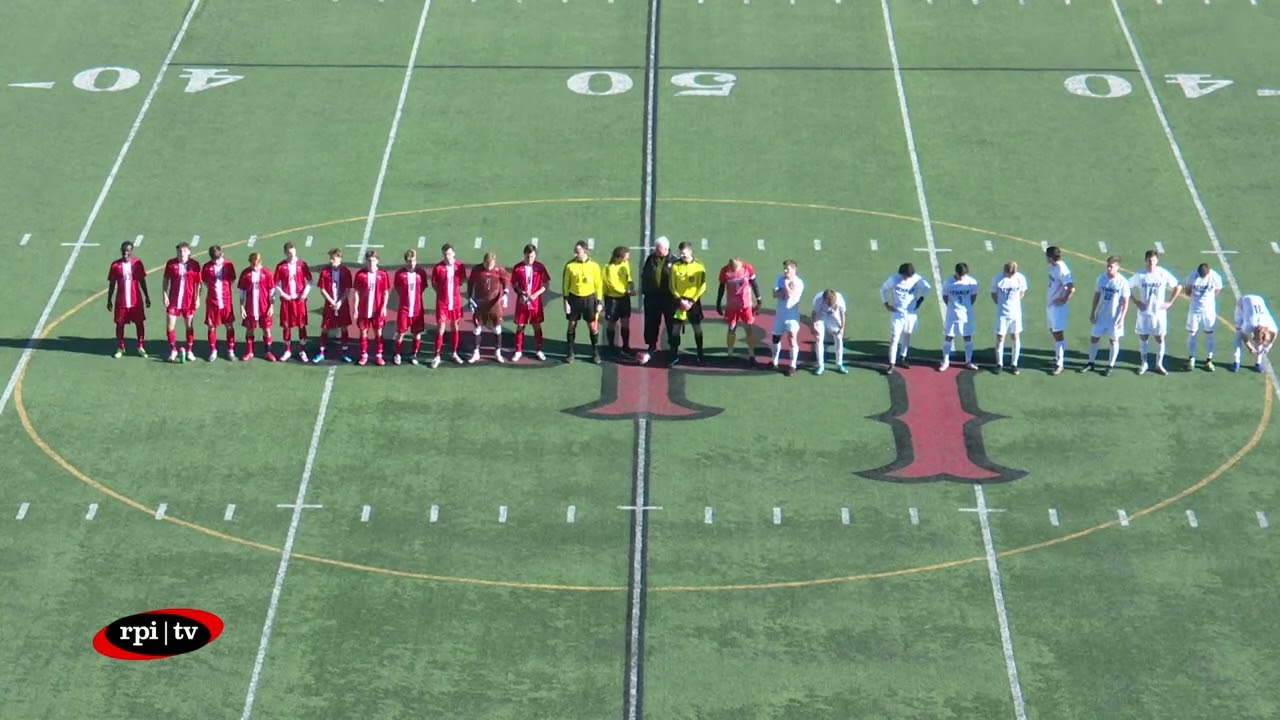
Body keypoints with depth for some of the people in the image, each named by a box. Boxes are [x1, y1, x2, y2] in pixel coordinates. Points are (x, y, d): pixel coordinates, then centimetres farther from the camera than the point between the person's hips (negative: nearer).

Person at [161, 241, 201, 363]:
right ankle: (173, 350, 14)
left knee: (190, 325, 9)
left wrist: (197, 298, -3)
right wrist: (164, 295, -3)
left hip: (189, 301, 0)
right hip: (174, 300, 0)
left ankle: (189, 351, 21)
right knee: (170, 325, -2)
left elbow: (198, 283, 0)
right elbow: (165, 280, 4)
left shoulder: (194, 264, -5)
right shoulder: (171, 263, -4)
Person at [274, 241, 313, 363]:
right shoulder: (281, 266, -2)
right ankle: (288, 351, 18)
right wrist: (282, 294, -10)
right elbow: (276, 284, 3)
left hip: (299, 299, 0)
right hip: (286, 299, 0)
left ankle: (302, 351, 13)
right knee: (286, 325, 5)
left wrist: (306, 291, -10)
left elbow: (309, 281, 4)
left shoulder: (302, 265, -1)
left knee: (302, 325, 3)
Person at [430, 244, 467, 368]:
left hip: (456, 301, 2)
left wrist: (454, 288, 3)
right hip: (442, 301, -2)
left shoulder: (460, 266, -5)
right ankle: (437, 356, 3)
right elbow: (434, 284, 1)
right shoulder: (438, 267, -11)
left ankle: (455, 354, 26)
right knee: (441, 328, -4)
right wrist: (442, 291, -6)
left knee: (455, 327, 13)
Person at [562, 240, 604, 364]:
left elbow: (598, 284, 0)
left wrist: (599, 302, -2)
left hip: (589, 298, 0)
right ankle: (570, 352, 16)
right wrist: (566, 300, -4)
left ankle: (596, 353, 16)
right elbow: (566, 284, 1)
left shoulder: (594, 266, -7)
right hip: (574, 298, 0)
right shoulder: (570, 265, -6)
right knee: (572, 325, 6)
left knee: (593, 326, 5)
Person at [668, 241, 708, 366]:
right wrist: (680, 300, -12)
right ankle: (674, 356, 7)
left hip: (693, 301, -1)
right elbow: (672, 286, 0)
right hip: (679, 301, 1)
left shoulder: (699, 266, -4)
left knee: (697, 329, 4)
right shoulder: (675, 266, -1)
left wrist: (692, 301, -12)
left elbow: (702, 287, -5)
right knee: (675, 329, -2)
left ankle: (700, 356, 14)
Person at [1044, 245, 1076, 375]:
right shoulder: (1053, 266, 5)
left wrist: (1064, 300, -19)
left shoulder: (1062, 270, -24)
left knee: (1058, 333, -4)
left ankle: (1059, 363, 1)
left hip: (1057, 306, -10)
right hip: (1050, 304, 10)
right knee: (1053, 331, 19)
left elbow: (1071, 288, -30)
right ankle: (1058, 357, 34)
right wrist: (1048, 301, 16)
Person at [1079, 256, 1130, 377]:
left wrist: (1121, 318, -15)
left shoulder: (1123, 282, -16)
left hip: (1115, 317, -4)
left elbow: (1125, 302, -11)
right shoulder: (1101, 278, -5)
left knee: (1114, 340, 8)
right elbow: (1097, 296, 5)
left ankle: (1110, 366, 21)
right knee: (1094, 337, 8)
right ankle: (1090, 363, 24)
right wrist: (1092, 312, 5)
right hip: (1101, 315, 4)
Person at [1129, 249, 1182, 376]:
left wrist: (1170, 302, -2)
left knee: (1160, 338, 3)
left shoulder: (1163, 274, -7)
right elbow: (1128, 287, 3)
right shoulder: (1140, 275, -7)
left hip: (1159, 312, 0)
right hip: (1144, 312, 0)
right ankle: (1143, 364, 20)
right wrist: (1136, 302, -4)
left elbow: (1178, 287, 2)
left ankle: (1159, 365, 15)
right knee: (1143, 337, 6)